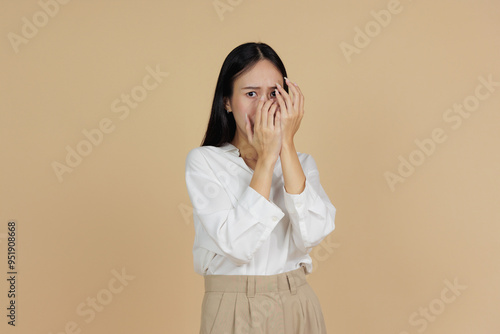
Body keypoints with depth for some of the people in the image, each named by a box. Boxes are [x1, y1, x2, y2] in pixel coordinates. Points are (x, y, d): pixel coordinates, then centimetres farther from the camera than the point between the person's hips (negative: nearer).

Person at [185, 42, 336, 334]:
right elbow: (237, 244, -20)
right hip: (233, 310, -3)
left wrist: (286, 145, -15)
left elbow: (311, 234, -16)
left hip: (298, 308, 3)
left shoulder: (302, 162, 3)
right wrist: (266, 157, -18)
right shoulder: (204, 161, -7)